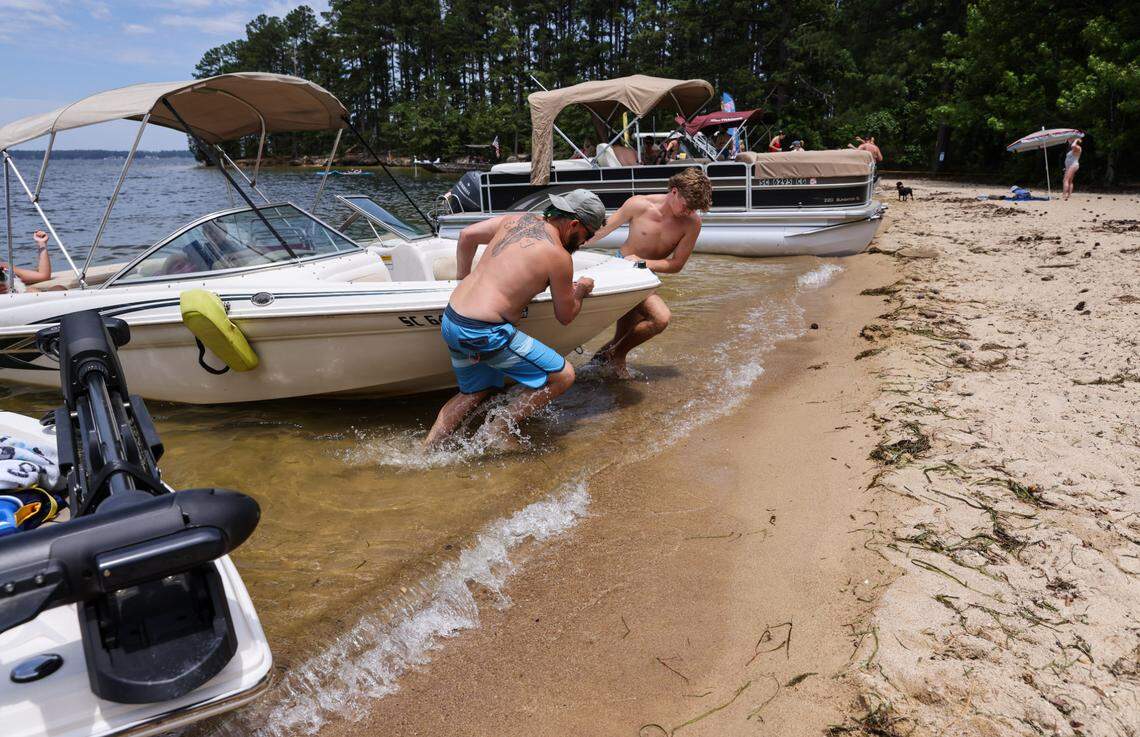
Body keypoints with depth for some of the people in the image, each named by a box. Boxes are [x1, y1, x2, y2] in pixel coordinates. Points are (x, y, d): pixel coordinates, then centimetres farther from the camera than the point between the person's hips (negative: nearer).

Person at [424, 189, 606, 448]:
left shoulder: (519, 219, 11)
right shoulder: (559, 257, -9)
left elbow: (467, 235, 21)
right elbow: (565, 316, 4)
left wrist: (464, 280, 31)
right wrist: (581, 291, 24)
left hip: (450, 320, 9)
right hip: (485, 333, -9)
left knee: (473, 392, 29)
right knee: (562, 376, 0)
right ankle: (496, 432, 6)